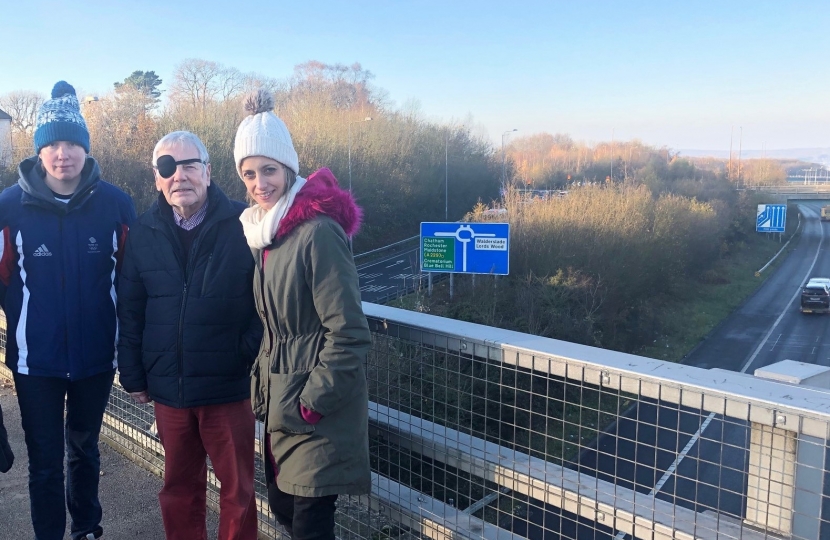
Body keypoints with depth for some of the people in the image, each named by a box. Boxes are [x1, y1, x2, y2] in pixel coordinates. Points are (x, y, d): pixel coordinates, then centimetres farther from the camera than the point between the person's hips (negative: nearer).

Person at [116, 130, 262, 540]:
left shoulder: (243, 225, -9)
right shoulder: (144, 233, 3)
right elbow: (130, 311, 7)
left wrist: (254, 360, -11)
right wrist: (133, 376, 7)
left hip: (229, 386, -3)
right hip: (168, 388, 3)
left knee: (237, 489, 12)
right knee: (179, 488, 18)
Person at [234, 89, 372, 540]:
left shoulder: (318, 231, -19)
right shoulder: (263, 231, 8)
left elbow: (348, 332, -20)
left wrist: (315, 400, -16)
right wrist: (264, 388, 12)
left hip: (318, 411, -8)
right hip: (281, 404, 8)